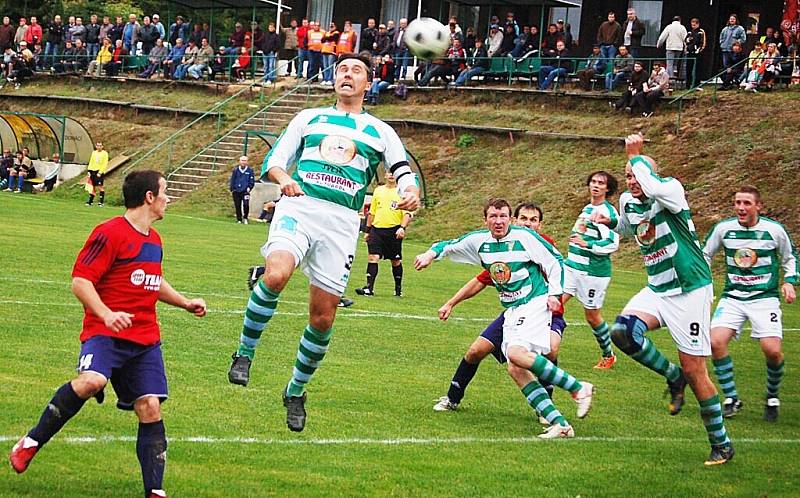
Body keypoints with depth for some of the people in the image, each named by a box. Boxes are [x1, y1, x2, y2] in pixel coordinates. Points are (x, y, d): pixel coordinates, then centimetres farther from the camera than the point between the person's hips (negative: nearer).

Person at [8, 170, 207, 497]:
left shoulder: (154, 240, 19)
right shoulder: (110, 233, -8)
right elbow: (80, 281, -13)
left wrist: (186, 303, 41)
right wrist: (106, 314, -26)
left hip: (146, 340, 7)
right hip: (106, 334, -7)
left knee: (150, 407, -4)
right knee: (91, 381, -32)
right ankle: (31, 444, -15)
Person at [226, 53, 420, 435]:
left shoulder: (380, 132, 19)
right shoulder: (309, 118, 19)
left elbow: (404, 174, 13)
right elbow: (274, 159, 16)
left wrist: (411, 194, -12)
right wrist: (283, 178, -8)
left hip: (342, 221, 1)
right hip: (298, 207, -1)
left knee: (323, 317, 0)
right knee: (275, 275, -31)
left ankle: (296, 391, 20)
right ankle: (244, 353, -13)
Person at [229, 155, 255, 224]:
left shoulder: (250, 170, 3)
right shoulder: (235, 170, 6)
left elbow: (252, 181, 8)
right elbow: (232, 180, 10)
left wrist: (249, 188, -6)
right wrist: (231, 189, 4)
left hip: (245, 191, -2)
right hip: (236, 191, 2)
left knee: (246, 204, -17)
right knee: (237, 206, 4)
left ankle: (245, 218, 2)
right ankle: (239, 219, 16)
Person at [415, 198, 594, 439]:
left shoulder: (524, 236, -9)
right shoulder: (479, 240, 7)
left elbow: (555, 261, -3)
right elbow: (451, 245, 23)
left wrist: (554, 293, -9)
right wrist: (432, 253, 6)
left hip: (535, 303, -7)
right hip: (511, 311, 7)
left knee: (516, 353, -28)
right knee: (515, 370, -9)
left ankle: (578, 388, -19)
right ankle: (559, 423, -12)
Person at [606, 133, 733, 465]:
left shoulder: (671, 190, -13)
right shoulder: (627, 201, 7)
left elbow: (652, 187, -38)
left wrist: (635, 155, -23)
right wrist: (608, 221, 14)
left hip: (690, 291, -6)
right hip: (656, 291, 6)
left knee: (694, 370, -6)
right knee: (623, 331, -23)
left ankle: (721, 444, 9)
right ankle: (673, 378, 2)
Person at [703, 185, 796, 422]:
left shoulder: (774, 230, -5)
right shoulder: (723, 228, -2)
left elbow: (791, 258, 12)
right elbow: (705, 254, 16)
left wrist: (789, 282, -3)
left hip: (765, 297, -2)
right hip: (732, 296, 2)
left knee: (772, 351, -18)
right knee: (716, 342, -20)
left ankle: (772, 398, 12)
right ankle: (731, 399, -4)